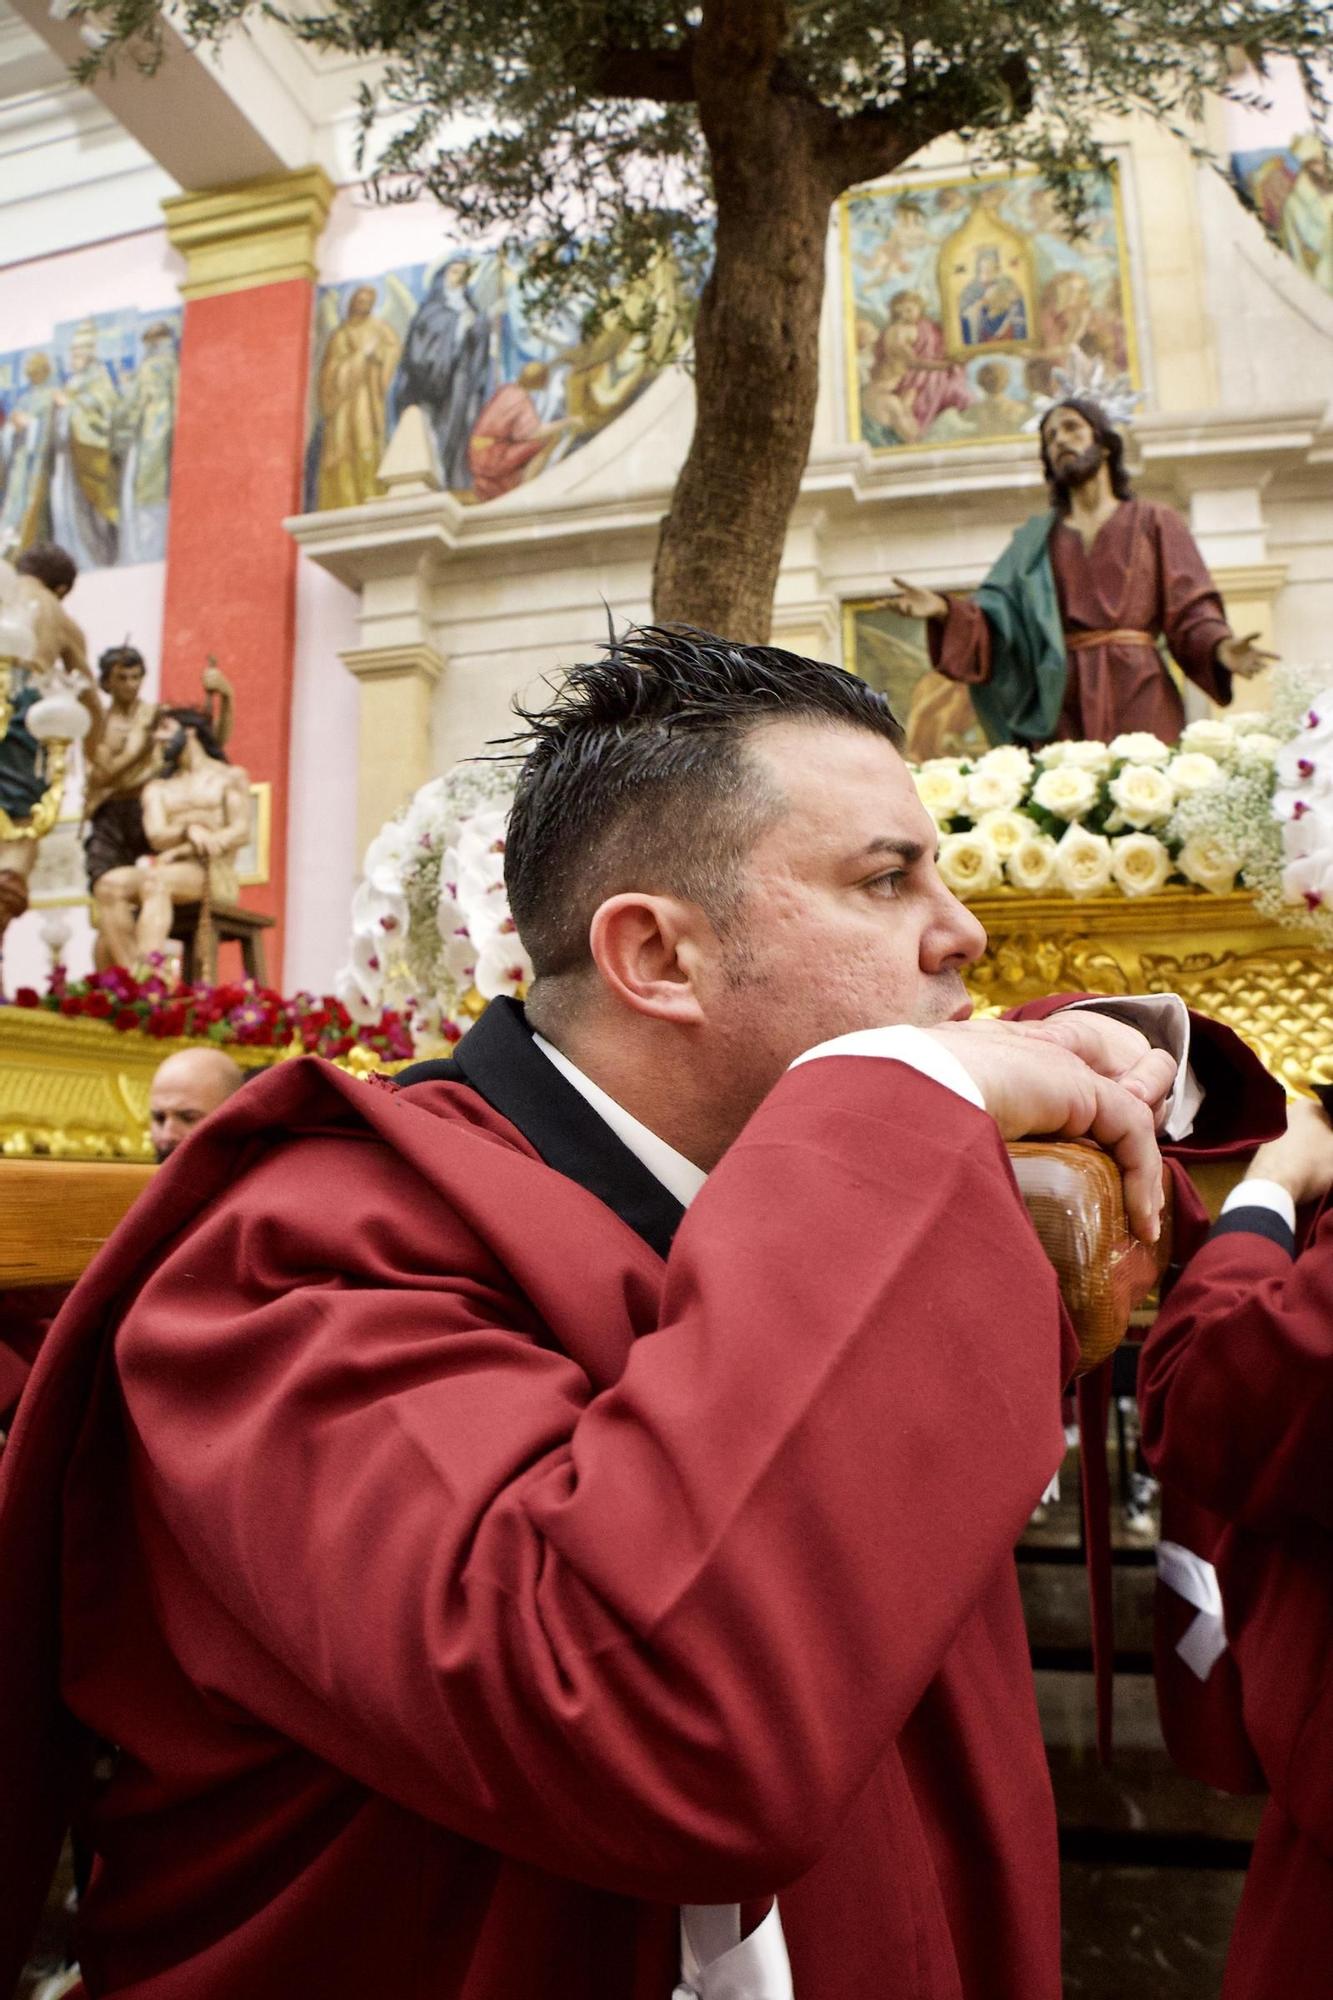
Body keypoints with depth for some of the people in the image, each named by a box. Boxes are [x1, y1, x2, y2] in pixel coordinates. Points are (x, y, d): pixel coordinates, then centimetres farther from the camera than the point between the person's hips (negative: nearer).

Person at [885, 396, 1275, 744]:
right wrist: (944, 610, -12)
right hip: (1063, 705, 1)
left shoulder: (1154, 523, 14)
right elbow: (999, 621, 6)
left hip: (1139, 698, -1)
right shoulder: (1035, 539, 19)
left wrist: (1220, 647, -19)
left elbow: (1189, 611, 2)